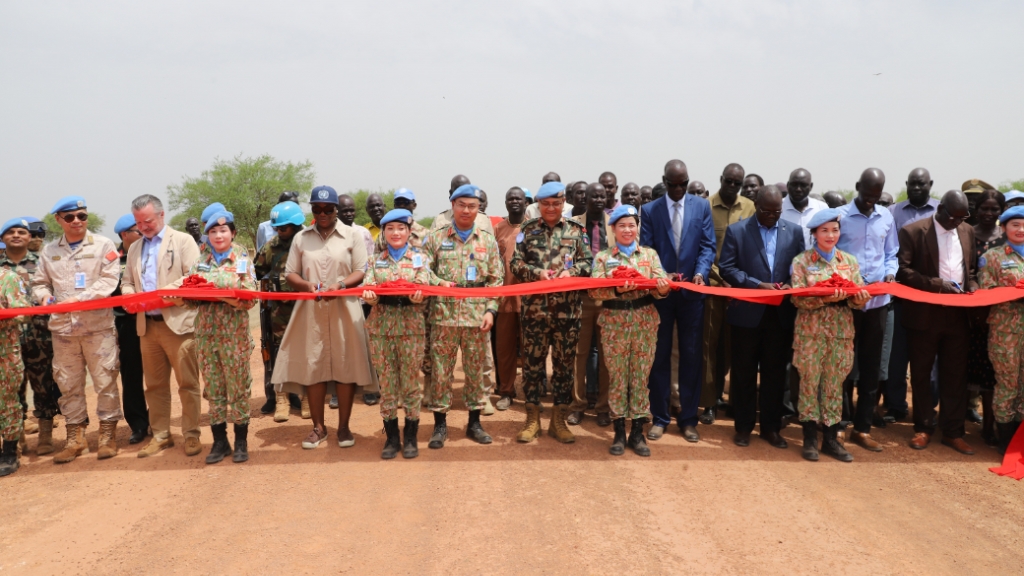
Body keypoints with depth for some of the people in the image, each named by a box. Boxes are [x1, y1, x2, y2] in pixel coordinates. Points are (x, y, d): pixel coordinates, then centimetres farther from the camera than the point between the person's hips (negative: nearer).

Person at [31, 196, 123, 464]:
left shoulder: (103, 245, 1)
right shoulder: (49, 250, 12)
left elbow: (109, 280, -7)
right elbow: (39, 282, 17)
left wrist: (79, 299, -16)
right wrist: (44, 296, -5)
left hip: (98, 325, -3)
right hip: (62, 327, 4)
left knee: (105, 381, 0)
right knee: (69, 383, 8)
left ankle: (108, 434, 12)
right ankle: (75, 437, 19)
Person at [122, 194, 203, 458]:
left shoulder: (183, 240, 1)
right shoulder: (134, 248, 19)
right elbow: (126, 283, 21)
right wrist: (129, 295, -3)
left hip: (178, 323, -5)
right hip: (147, 325, 6)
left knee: (187, 383, 0)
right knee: (155, 385, 11)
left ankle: (191, 434, 9)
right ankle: (160, 435, 21)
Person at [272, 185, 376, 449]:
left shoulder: (352, 236, 6)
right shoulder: (301, 238, 11)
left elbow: (361, 271, 1)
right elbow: (290, 273, 9)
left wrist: (340, 285, -16)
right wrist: (307, 285, -11)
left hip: (344, 309, -1)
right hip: (310, 310, 2)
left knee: (345, 366, 1)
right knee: (312, 367, 2)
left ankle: (343, 426, 13)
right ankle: (318, 427, 16)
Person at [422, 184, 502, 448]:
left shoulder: (488, 240, 9)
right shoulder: (436, 237, 5)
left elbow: (496, 279, 8)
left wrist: (490, 310, -2)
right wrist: (439, 282, -15)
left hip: (477, 316, 1)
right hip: (444, 315, -1)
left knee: (476, 371, 8)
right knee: (441, 370, 3)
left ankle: (474, 423, 22)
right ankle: (440, 424, 16)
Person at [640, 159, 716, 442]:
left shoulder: (702, 207, 3)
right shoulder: (649, 210, 2)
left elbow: (708, 246, -1)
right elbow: (646, 250, -3)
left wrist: (701, 273, -19)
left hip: (692, 292, 0)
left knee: (691, 356, 7)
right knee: (659, 356, 7)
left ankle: (688, 418, 17)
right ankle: (659, 417, 17)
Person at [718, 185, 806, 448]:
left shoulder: (795, 231, 7)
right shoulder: (736, 230, -1)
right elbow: (726, 268, -6)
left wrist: (791, 284, -13)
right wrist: (758, 284, -16)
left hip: (781, 313, 2)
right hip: (747, 312, -2)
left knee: (775, 373, 10)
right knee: (744, 372, 7)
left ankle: (771, 427, 21)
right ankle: (744, 426, 19)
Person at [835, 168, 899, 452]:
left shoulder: (886, 218, 9)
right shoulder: (839, 216, -2)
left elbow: (891, 254, 14)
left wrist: (890, 273, -7)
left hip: (877, 300, 4)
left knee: (871, 365, 8)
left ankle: (862, 428, 16)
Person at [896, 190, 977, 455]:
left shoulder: (968, 232, 10)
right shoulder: (912, 232, -6)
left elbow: (972, 269, 18)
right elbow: (904, 271, -11)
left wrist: (972, 287, -2)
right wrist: (938, 284, -18)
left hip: (957, 314, 4)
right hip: (924, 314, -4)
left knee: (955, 375, 7)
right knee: (921, 374, 7)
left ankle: (953, 432, 17)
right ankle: (923, 428, 20)